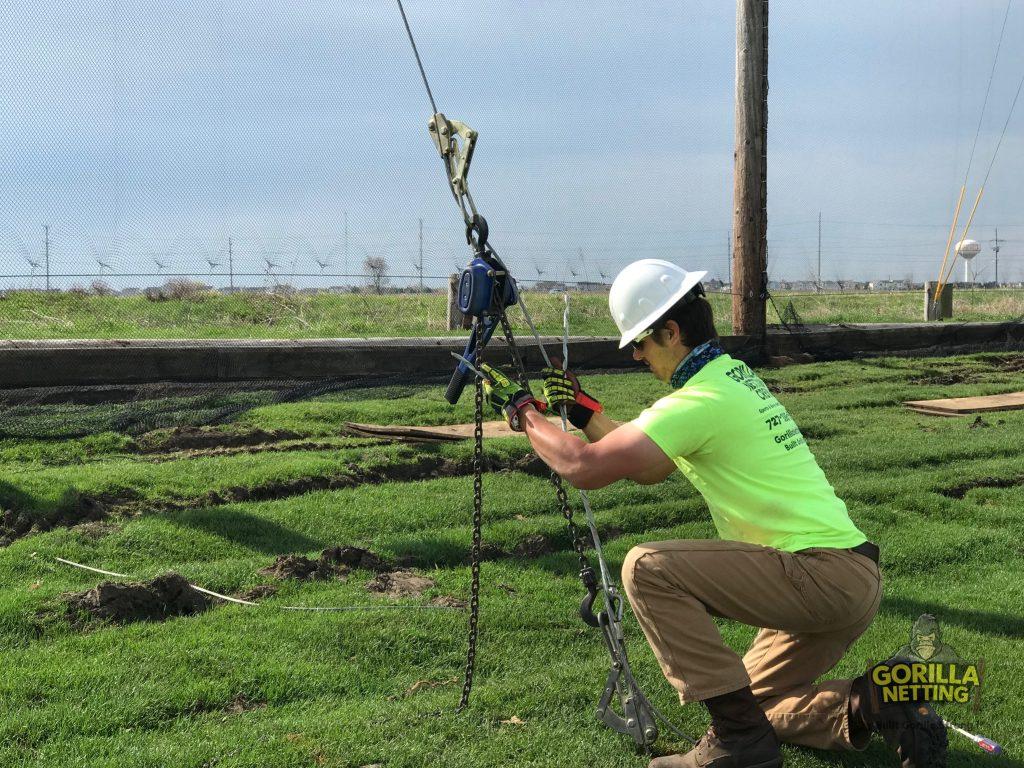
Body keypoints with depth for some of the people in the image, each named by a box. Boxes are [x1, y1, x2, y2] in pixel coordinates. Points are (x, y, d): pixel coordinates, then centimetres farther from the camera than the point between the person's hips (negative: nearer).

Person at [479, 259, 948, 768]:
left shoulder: (701, 401, -17)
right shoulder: (736, 376, 14)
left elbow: (584, 467, -17)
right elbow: (647, 471, 24)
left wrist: (521, 410, -1)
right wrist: (584, 412, 19)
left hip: (824, 577, -10)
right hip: (855, 581, 10)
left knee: (647, 567, -16)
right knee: (753, 701, 22)